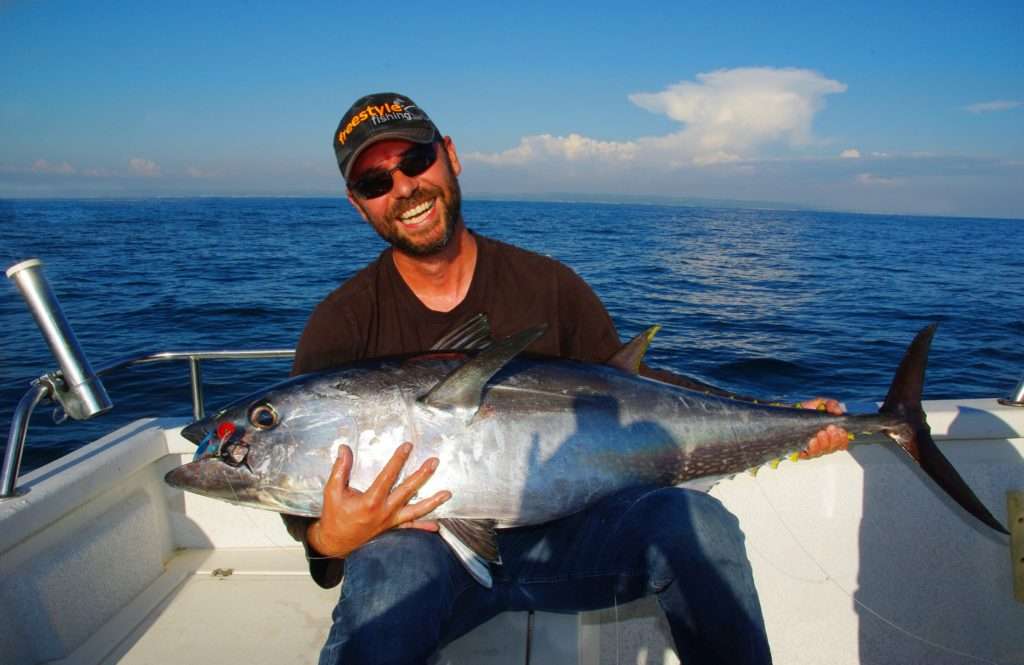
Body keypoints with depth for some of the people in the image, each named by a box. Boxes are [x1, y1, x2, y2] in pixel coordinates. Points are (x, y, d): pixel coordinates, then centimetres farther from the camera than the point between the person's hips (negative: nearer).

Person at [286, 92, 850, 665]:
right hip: (426, 541, -1)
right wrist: (327, 538, -28)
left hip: (557, 531, 2)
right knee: (391, 566, -36)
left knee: (695, 521, -22)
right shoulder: (341, 326, -5)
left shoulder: (546, 285, -1)